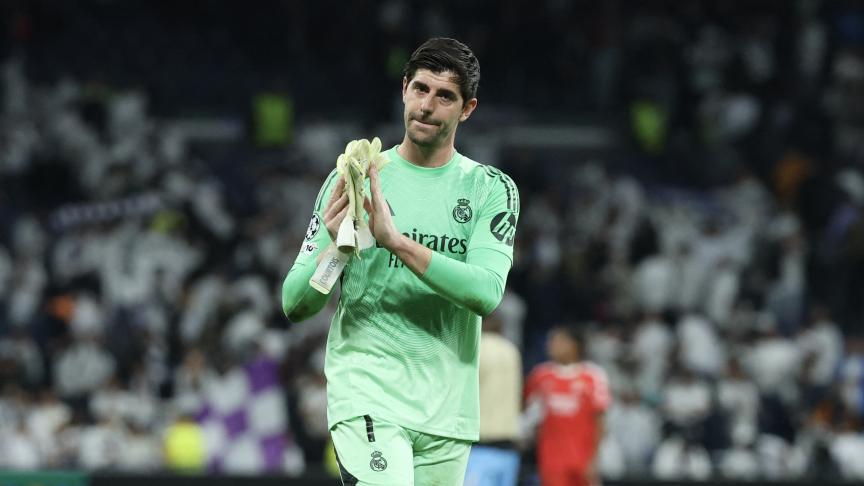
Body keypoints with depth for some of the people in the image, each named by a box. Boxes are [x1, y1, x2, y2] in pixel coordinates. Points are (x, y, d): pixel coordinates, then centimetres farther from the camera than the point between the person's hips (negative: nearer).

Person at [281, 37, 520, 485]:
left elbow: (487, 292, -13)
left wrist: (395, 240, -23)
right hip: (365, 394, -2)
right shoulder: (350, 181, 5)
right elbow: (294, 306, 2)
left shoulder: (491, 189, 6)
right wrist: (332, 245, -19)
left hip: (448, 410, 2)